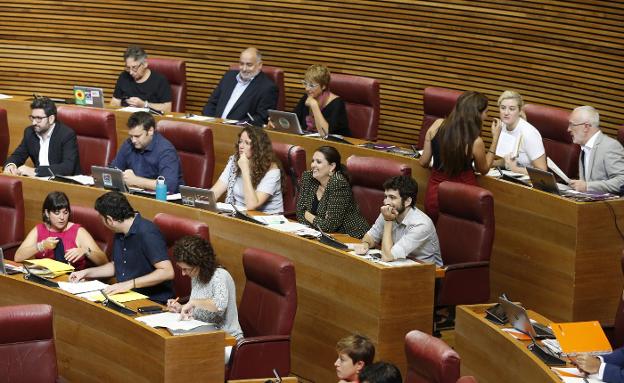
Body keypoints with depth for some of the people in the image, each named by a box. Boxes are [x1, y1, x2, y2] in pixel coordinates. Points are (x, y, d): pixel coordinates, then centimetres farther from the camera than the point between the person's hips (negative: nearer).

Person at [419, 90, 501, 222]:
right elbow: (484, 169, 3)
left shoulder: (437, 125, -9)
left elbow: (423, 162, 2)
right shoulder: (475, 142, -19)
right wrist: (495, 137, 3)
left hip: (434, 196, 5)